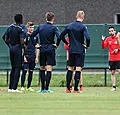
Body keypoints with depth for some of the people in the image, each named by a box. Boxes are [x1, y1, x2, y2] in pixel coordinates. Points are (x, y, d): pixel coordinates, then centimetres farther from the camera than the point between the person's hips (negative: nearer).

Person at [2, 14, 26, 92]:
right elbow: (22, 41, -22)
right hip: (18, 48, -7)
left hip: (11, 48, 7)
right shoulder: (20, 29, -14)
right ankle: (14, 88, -9)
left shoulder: (10, 27, 7)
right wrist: (24, 46, -2)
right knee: (17, 68, -4)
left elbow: (5, 38, 11)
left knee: (13, 68, 15)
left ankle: (10, 87, 15)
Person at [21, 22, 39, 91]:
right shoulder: (25, 36, -1)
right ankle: (22, 86, -7)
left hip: (33, 57, 4)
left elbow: (37, 48, 15)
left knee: (31, 72, 6)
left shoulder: (35, 36, 12)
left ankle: (29, 87, 11)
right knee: (25, 71, -9)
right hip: (26, 56, -4)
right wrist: (23, 56, -11)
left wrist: (36, 57, 8)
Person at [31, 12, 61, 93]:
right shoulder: (54, 28, -7)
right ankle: (46, 88, -9)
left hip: (42, 50, 3)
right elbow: (59, 37, -21)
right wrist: (57, 45, -5)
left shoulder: (40, 27, 5)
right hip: (50, 50, -3)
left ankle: (43, 88, 14)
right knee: (49, 69, -3)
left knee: (42, 69, 13)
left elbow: (32, 35, 5)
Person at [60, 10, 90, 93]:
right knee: (78, 68, -1)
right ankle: (76, 88, -4)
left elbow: (61, 35, 5)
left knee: (70, 68, 14)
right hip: (80, 50, -4)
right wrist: (87, 45, -5)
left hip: (71, 50, 4)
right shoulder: (83, 27, -11)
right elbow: (87, 38, -23)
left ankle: (68, 88, 13)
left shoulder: (69, 26, 4)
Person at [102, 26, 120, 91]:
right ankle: (114, 87, 8)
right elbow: (103, 47, 2)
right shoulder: (108, 39, 8)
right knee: (112, 73, 4)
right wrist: (103, 40, -12)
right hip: (111, 59, 3)